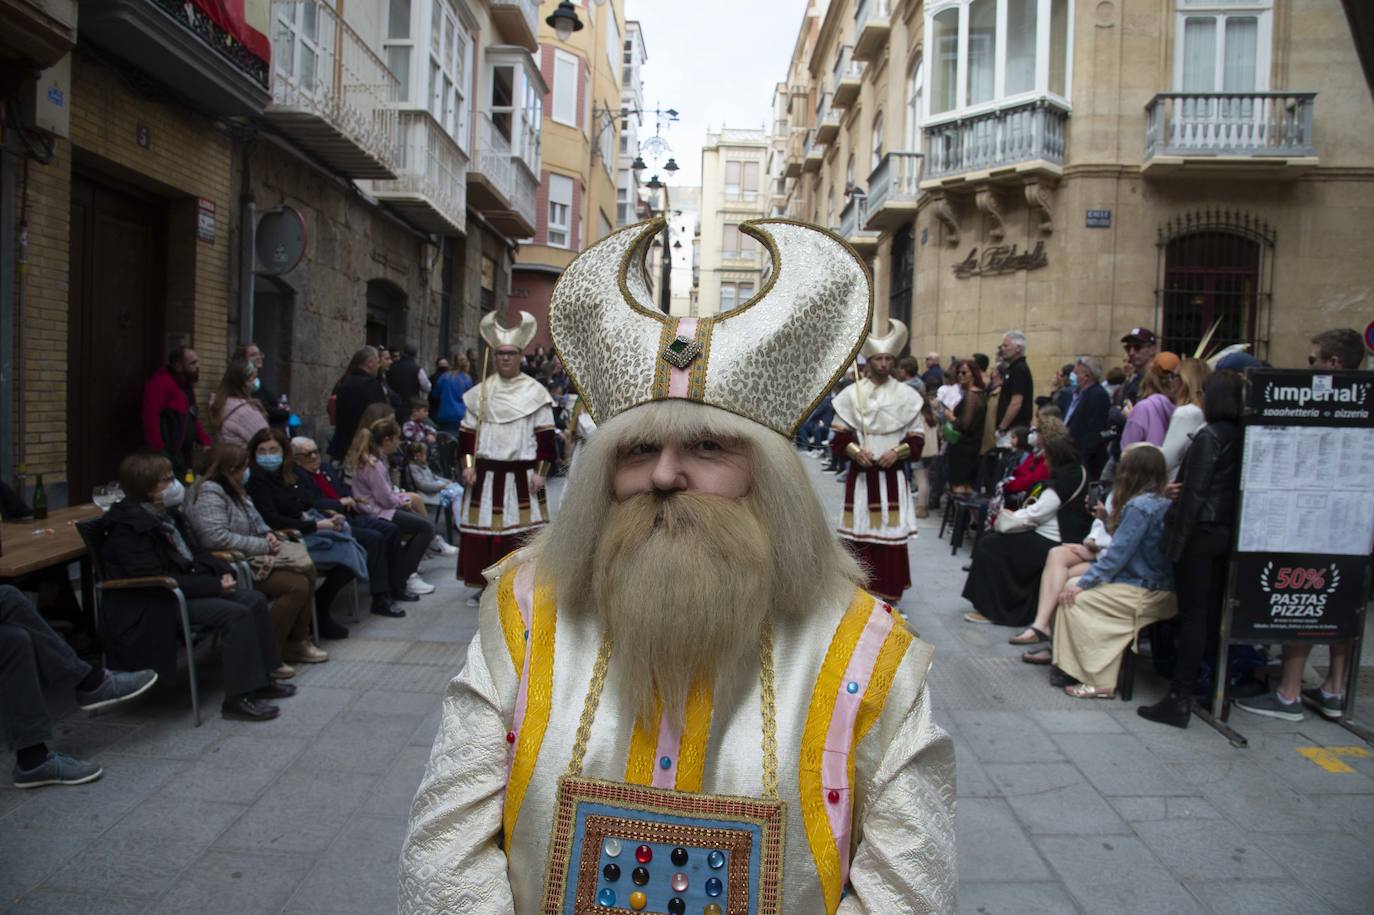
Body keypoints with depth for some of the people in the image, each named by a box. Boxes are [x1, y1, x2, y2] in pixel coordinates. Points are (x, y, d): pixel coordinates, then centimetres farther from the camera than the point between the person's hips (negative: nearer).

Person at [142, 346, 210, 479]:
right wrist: (157, 450, -29)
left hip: (184, 454, 10)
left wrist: (205, 441, 11)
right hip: (166, 456, -10)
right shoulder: (161, 382, -14)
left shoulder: (186, 385, 16)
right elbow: (150, 415, -24)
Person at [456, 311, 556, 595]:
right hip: (485, 473, 2)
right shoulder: (480, 392, 8)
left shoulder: (535, 392, 1)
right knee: (484, 528, 5)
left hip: (522, 474, -2)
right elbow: (467, 432, 10)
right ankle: (484, 584, 18)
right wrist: (468, 465, 0)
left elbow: (546, 436, 0)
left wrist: (540, 472, -6)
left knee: (522, 531, -1)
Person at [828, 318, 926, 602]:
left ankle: (888, 590, 12)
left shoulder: (907, 395, 2)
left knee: (891, 530, 1)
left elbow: (917, 438, 5)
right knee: (859, 529, 2)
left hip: (893, 474, 0)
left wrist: (897, 452, -12)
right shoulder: (851, 393, 2)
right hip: (861, 473, 0)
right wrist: (855, 451, -13)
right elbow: (838, 435, 4)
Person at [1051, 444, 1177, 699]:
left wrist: (1082, 583, -11)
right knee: (1074, 585, 9)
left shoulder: (1139, 506, -18)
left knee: (1076, 599, -9)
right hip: (1161, 588, 10)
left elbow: (1117, 554, -17)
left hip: (1147, 596, -10)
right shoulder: (1163, 503, 11)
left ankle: (1100, 682, -7)